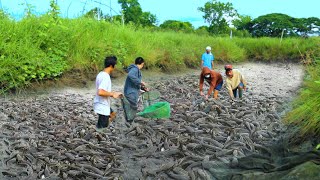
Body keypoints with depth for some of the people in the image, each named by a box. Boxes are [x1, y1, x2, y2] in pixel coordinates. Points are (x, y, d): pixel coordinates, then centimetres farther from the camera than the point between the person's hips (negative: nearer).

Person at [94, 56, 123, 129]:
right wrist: (112, 94, -22)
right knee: (102, 128, 2)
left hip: (102, 104, 10)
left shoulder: (101, 74, 5)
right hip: (102, 107, -10)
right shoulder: (105, 77, -25)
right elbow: (100, 92, -36)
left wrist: (113, 94, 12)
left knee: (112, 115, 32)